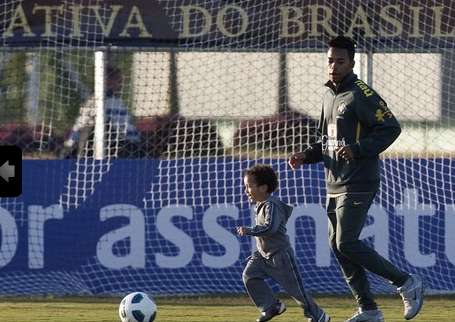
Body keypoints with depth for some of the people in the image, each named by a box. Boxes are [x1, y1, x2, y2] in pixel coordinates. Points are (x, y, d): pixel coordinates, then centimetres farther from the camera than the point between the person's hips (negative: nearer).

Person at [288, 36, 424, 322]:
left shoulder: (361, 95, -12)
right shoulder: (330, 96, 16)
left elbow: (391, 127, -18)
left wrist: (357, 149, -26)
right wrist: (306, 156, 8)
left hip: (358, 185, -9)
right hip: (335, 185, 9)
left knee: (347, 244, -15)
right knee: (337, 245, 7)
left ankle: (407, 283, -3)